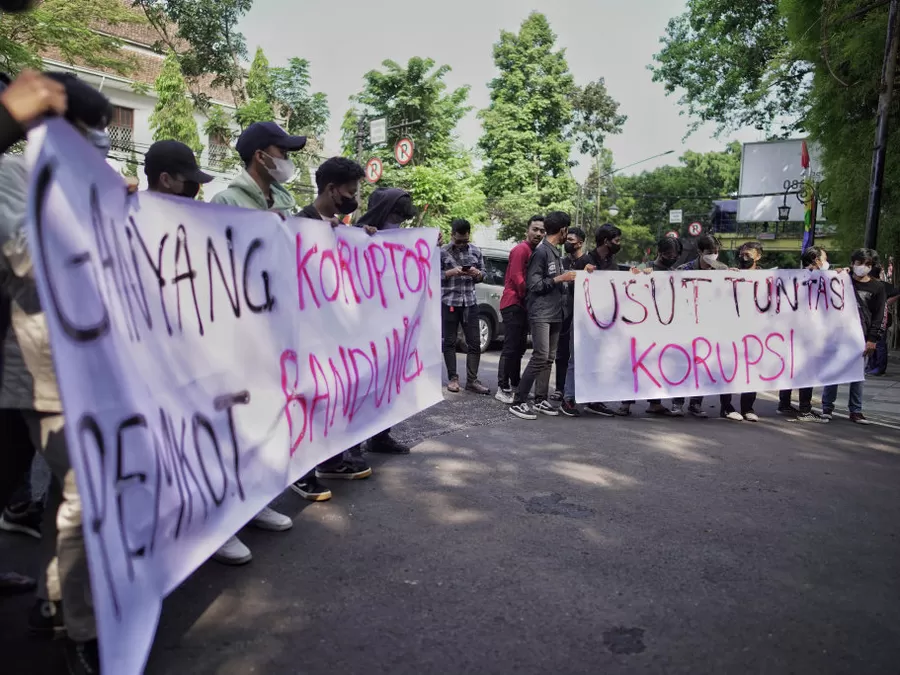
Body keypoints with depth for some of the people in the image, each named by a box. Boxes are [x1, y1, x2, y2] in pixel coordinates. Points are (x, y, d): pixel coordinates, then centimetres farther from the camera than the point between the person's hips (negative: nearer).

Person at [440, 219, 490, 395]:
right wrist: (451, 272, -19)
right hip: (449, 302, -3)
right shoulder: (442, 252, -2)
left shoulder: (476, 251, 9)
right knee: (450, 342, 3)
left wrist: (477, 273, -9)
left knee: (474, 343, 1)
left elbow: (483, 275, 14)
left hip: (470, 302, 3)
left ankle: (472, 380, 9)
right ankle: (453, 379, 13)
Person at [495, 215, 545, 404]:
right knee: (511, 348, -9)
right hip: (513, 304, -10)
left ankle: (515, 385, 23)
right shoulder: (521, 249, -12)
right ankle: (503, 389, -6)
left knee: (519, 347, 14)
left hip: (522, 305, 10)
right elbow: (516, 277, -19)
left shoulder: (534, 252, 17)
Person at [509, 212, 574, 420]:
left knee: (549, 358, 8)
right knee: (541, 356, -14)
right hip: (541, 313, -9)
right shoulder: (541, 251, -9)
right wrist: (559, 279, -14)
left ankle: (540, 399, 15)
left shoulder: (556, 252, 16)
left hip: (556, 313, 9)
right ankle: (518, 402, -9)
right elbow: (534, 284, -13)